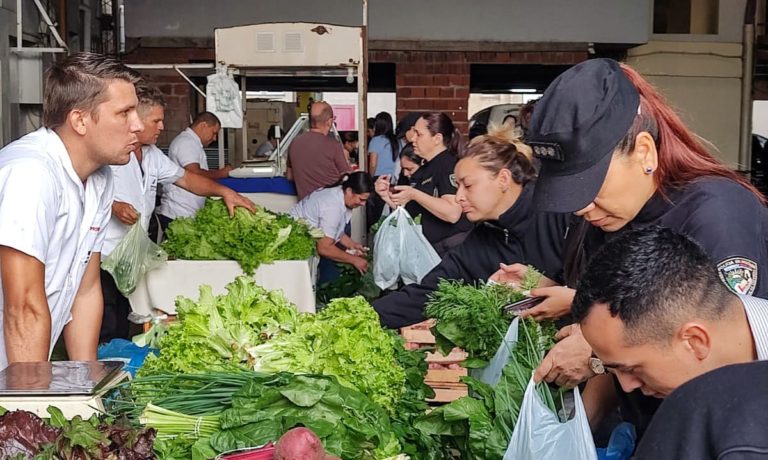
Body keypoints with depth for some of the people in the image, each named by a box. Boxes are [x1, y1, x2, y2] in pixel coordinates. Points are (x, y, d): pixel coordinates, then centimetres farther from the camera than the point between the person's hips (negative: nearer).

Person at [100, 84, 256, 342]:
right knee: (106, 333, -9)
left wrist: (224, 192, 10)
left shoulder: (152, 155, 16)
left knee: (122, 330, 12)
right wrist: (113, 206, -25)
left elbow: (184, 178, 21)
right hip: (104, 257, -9)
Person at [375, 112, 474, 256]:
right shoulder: (422, 171, 13)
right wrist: (387, 196, 0)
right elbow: (408, 212, 16)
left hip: (454, 248, -8)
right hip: (431, 249, 9)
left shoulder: (449, 164, -13)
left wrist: (414, 194, -26)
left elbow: (453, 213, -26)